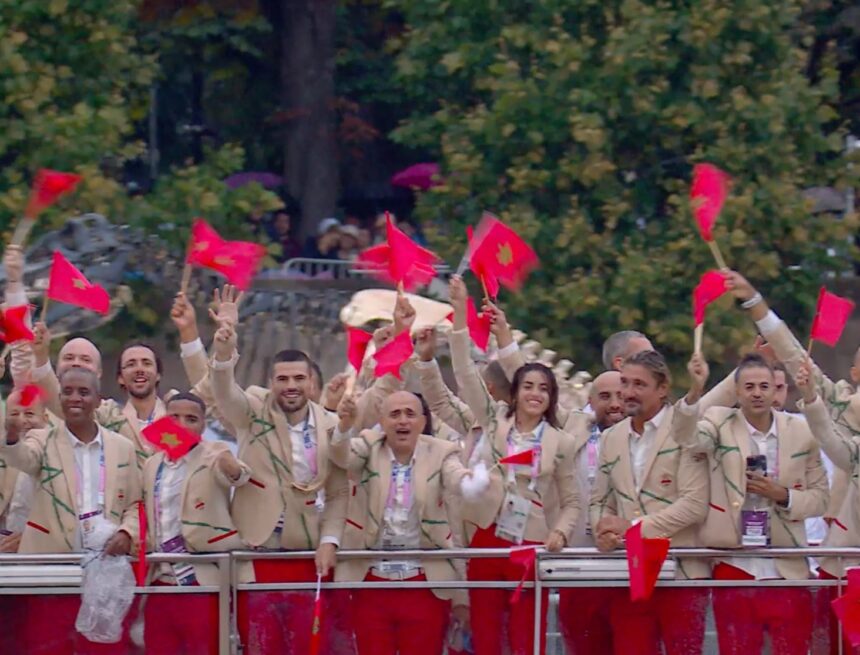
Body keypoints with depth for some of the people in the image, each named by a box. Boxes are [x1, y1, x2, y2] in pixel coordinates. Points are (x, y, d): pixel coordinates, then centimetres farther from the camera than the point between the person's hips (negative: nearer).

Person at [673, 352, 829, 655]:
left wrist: (784, 496, -11)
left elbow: (820, 496, 8)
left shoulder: (800, 431, 5)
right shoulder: (721, 423, 0)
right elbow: (687, 437, -22)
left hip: (787, 570, 1)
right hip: (735, 567, -1)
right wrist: (696, 390, -38)